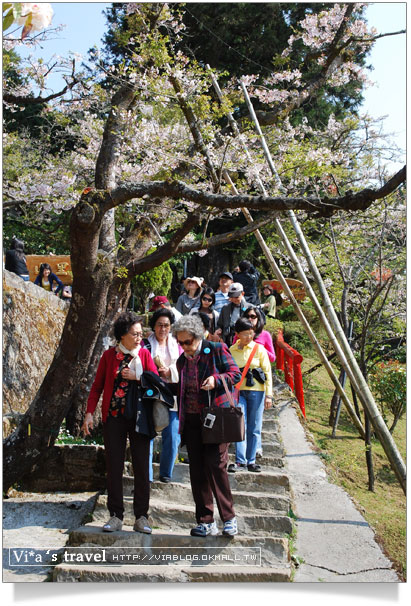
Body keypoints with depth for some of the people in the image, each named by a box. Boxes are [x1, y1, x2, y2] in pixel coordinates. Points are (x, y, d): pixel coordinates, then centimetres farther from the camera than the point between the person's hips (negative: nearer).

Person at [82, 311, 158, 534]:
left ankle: (141, 517, 13)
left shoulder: (144, 354, 4)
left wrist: (137, 377, -15)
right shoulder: (109, 355, 3)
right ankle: (116, 516, 16)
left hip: (139, 417, 0)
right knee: (114, 466, 3)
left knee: (141, 466, 2)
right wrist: (89, 413, -4)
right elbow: (97, 386, 4)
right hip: (114, 417, 0)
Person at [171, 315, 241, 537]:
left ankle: (229, 517, 4)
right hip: (192, 420, 6)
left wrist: (216, 380, -19)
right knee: (197, 471, 5)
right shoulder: (182, 360, 14)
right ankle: (206, 521, 14)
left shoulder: (217, 350, -3)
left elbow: (236, 373, -4)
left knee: (216, 465, -11)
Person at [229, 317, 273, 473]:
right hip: (238, 391, 1)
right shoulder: (231, 350, 5)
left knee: (254, 427, 3)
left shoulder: (259, 348, 1)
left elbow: (267, 372, 1)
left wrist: (269, 395, -5)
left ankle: (251, 461, 12)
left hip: (256, 391, 0)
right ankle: (240, 461, -3)